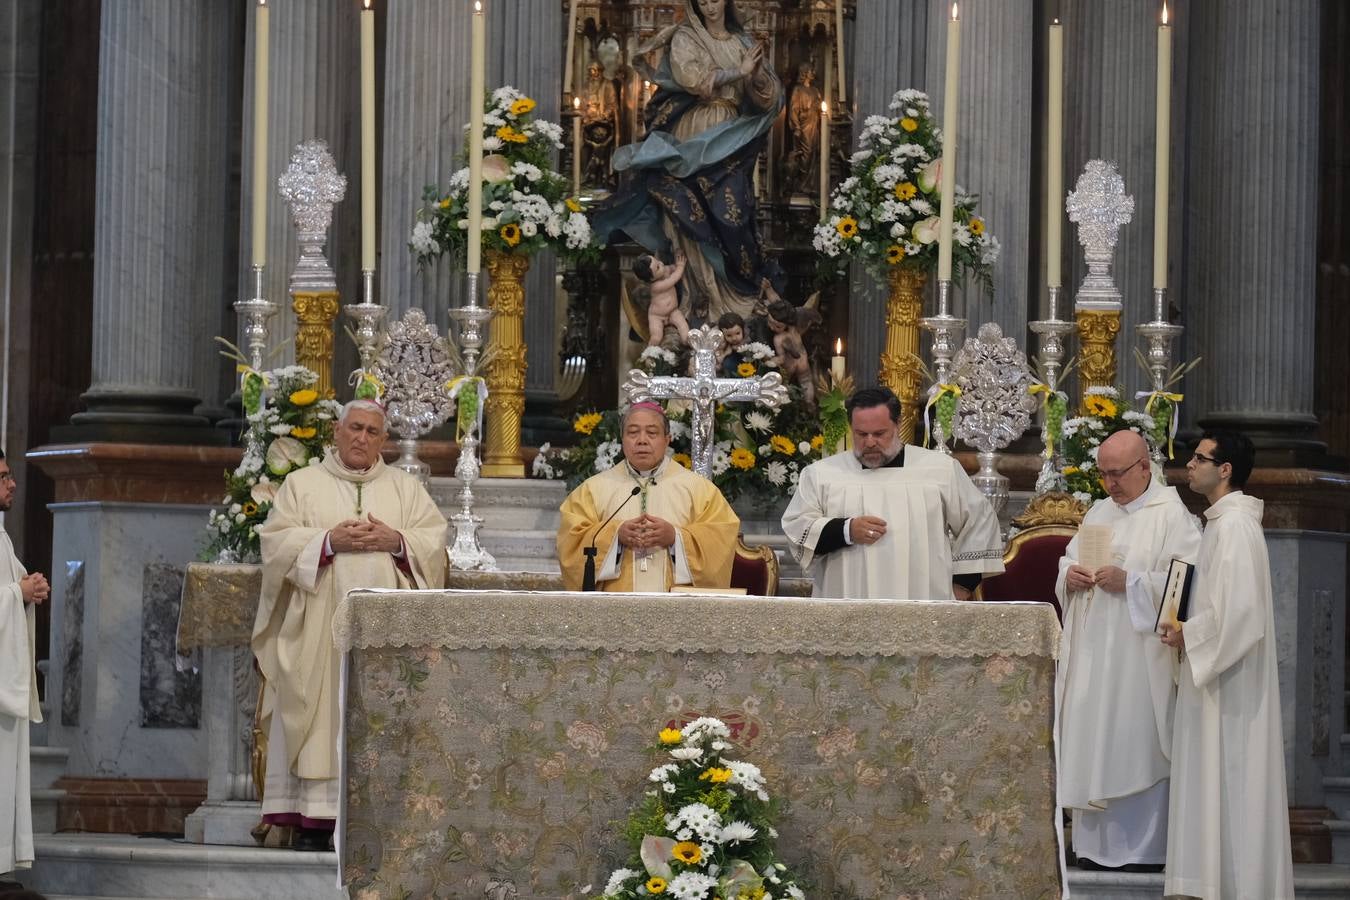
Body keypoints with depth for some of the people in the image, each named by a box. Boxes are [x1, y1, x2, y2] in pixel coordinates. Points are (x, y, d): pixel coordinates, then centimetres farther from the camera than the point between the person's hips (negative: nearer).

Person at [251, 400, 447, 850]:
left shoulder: (406, 488, 17)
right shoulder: (303, 484, 11)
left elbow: (436, 542, 9)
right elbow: (277, 541, 0)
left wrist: (395, 540, -8)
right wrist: (330, 540, -12)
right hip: (321, 626, -1)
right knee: (322, 714, -7)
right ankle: (314, 820, -7)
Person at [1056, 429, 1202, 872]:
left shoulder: (1171, 515, -6)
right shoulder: (1099, 513, 16)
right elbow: (1068, 561, 22)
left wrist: (1130, 582, -20)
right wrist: (1069, 575, -1)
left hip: (1139, 658, -7)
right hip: (1091, 653, 7)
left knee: (1137, 749, -5)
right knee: (1090, 747, 6)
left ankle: (1143, 848, 0)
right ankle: (1095, 846, 11)